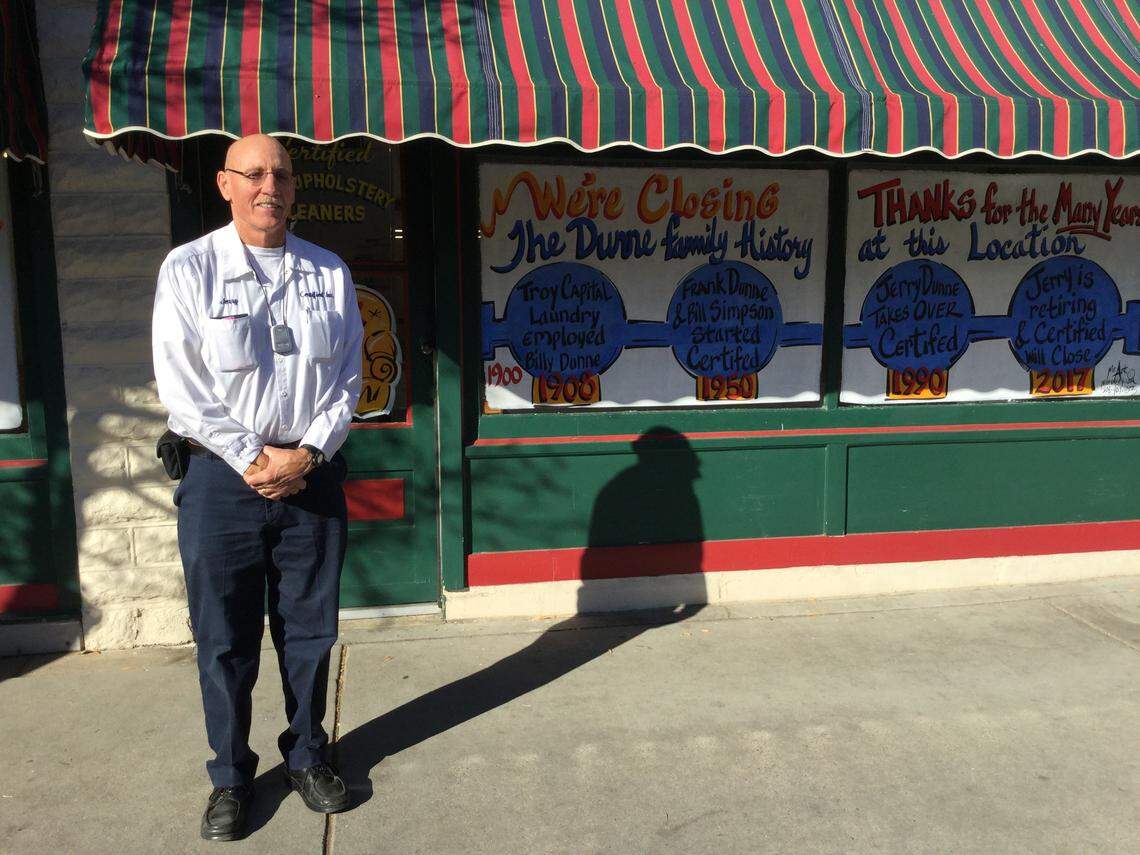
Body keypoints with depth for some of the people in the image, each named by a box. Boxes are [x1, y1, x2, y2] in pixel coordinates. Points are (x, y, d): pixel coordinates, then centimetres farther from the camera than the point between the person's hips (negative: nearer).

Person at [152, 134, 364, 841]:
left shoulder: (331, 273, 6)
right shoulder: (189, 268, -2)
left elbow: (348, 379, 5)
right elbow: (181, 386, -7)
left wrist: (307, 454, -8)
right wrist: (254, 457, -12)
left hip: (313, 475, 2)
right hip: (223, 475, -2)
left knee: (309, 629, 12)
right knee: (225, 639, 7)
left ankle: (308, 756, 31)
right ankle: (231, 777, 25)